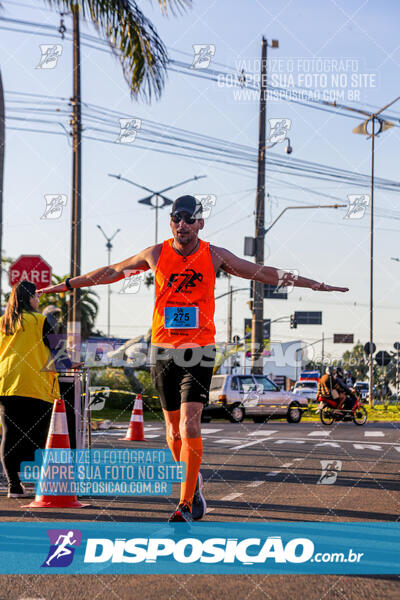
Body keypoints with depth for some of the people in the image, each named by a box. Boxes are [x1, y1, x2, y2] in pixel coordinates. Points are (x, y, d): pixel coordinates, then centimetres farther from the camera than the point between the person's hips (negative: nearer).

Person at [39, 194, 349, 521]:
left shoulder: (214, 255, 1)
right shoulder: (156, 254, 3)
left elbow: (261, 272, 7)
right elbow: (112, 272, 15)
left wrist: (314, 284, 7)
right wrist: (66, 284, 20)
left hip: (199, 350, -2)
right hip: (163, 350, 2)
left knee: (189, 423, -15)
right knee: (174, 429, 8)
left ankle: (186, 504, -12)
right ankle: (193, 482, 34)